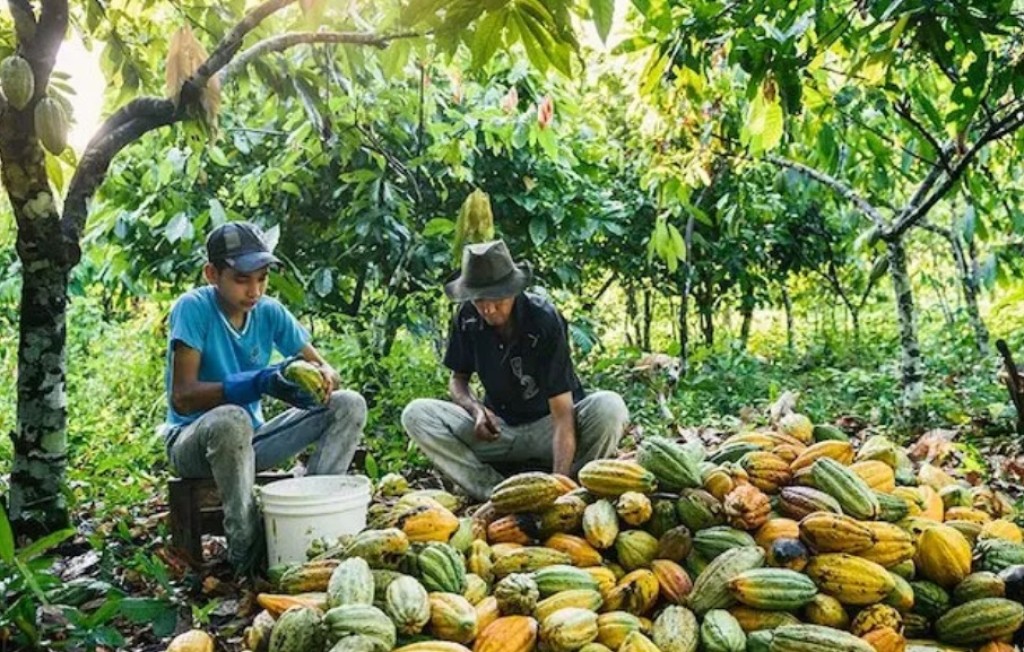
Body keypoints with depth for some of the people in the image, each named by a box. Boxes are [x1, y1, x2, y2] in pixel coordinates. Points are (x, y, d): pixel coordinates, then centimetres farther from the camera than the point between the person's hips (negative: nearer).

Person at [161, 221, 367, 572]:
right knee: (231, 419, -40)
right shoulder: (193, 308, -14)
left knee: (349, 404, -10)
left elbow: (326, 369, 0)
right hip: (192, 441, -5)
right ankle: (247, 551, -23)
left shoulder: (270, 313, -1)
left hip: (250, 439, 5)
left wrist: (321, 377, -26)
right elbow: (182, 397, -23)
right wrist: (258, 383, -35)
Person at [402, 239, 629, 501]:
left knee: (610, 407, -33)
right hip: (498, 428, 4)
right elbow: (458, 378, 7)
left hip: (545, 427, -4)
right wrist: (476, 409, -18)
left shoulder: (545, 321, -23)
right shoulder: (467, 319, -10)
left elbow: (562, 413, -28)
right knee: (416, 414, -18)